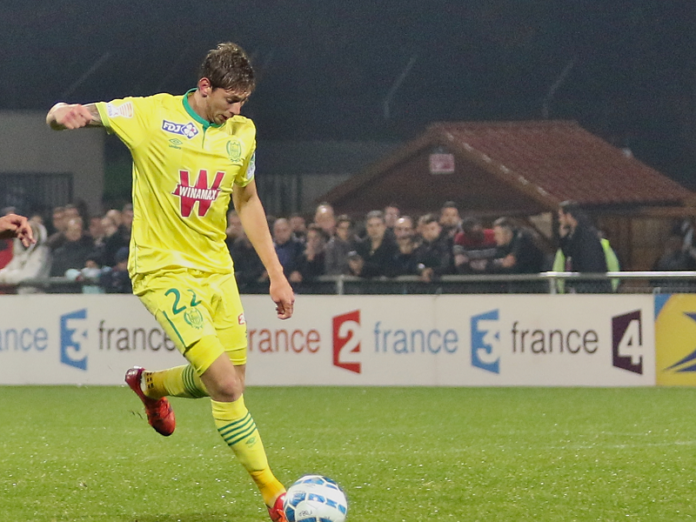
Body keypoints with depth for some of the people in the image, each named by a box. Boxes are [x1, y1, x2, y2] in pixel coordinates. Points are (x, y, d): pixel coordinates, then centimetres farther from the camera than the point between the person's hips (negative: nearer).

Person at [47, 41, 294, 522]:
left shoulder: (242, 133, 7)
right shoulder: (151, 115, -9)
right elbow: (75, 116, -8)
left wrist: (276, 275, 18)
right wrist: (64, 114, -35)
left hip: (216, 269, 6)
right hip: (164, 271, -6)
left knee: (229, 383, 11)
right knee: (227, 387, -16)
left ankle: (150, 383, 41)